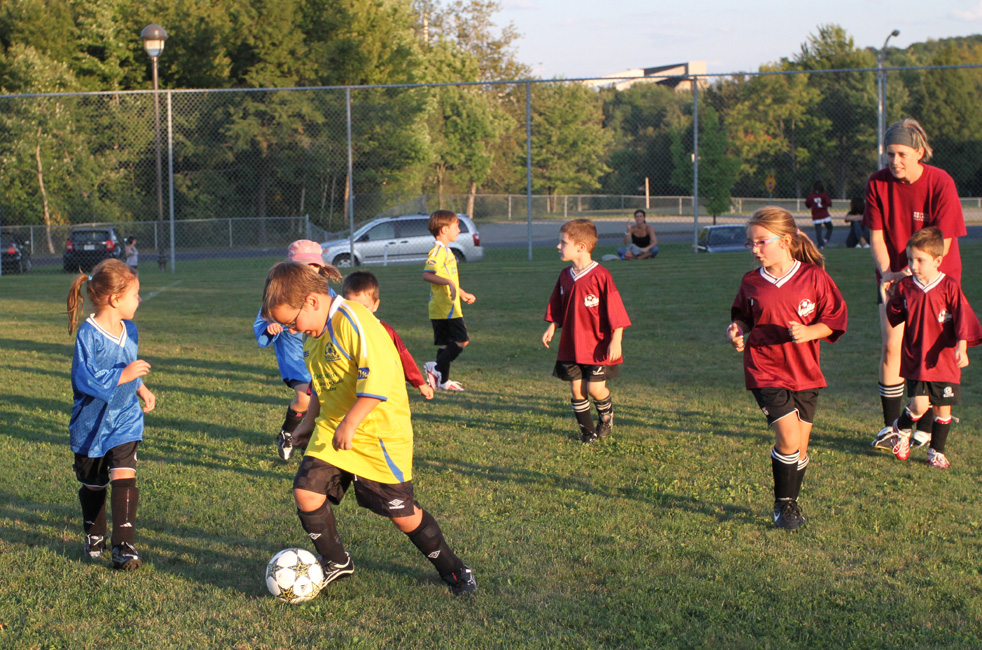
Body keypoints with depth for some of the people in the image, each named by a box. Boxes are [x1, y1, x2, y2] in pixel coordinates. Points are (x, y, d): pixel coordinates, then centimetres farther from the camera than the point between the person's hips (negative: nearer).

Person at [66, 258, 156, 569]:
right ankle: (94, 537, 36)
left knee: (124, 477, -13)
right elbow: (85, 379, -27)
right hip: (91, 423, -3)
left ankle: (124, 546, -14)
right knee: (93, 485, 14)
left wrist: (142, 389, 9)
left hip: (125, 420, 3)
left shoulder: (129, 330, 2)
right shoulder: (88, 334, -21)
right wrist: (124, 375, -27)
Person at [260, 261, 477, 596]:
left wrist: (349, 424, -29)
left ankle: (452, 569, 22)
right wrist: (308, 423, 24)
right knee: (307, 492, -7)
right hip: (331, 431, 8)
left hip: (379, 431, -8)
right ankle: (336, 563, 15)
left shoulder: (352, 321, -21)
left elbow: (378, 376, -29)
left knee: (401, 511, 0)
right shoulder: (313, 335, 9)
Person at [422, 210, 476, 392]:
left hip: (449, 307, 10)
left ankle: (442, 380, 9)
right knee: (462, 340, -10)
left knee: (446, 344, 9)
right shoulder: (438, 251, -14)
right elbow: (427, 274, -26)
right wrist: (449, 283, -34)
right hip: (446, 308, -10)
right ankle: (437, 367, -14)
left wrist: (463, 294, 38)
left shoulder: (446, 251, 19)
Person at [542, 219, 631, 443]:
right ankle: (587, 429, 19)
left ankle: (606, 416, 24)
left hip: (598, 346, -6)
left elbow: (615, 310, -14)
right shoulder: (565, 276, 6)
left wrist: (616, 341, -16)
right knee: (576, 389, 4)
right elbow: (558, 309, 18)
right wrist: (551, 328, 4)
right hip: (571, 346, 6)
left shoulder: (600, 276, -15)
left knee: (595, 388, -7)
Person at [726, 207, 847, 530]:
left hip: (805, 373, 1)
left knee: (800, 447, 7)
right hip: (766, 372, -1)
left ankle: (792, 503, 28)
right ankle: (783, 505, 3)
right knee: (788, 437, -15)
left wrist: (809, 331, -17)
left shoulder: (813, 277, -5)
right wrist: (738, 329, -4)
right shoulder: (751, 283, 1)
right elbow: (744, 316, 17)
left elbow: (835, 320, 0)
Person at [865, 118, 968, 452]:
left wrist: (912, 271, -23)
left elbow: (942, 244, -16)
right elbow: (876, 236, -2)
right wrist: (886, 272, -16)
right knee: (891, 345, -7)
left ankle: (927, 426, 12)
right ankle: (890, 425, 2)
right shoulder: (877, 183, -7)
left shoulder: (940, 183, -16)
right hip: (893, 276, 3)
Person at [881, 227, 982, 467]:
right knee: (920, 405, -10)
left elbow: (962, 319, -10)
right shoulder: (904, 287, 0)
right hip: (915, 359, 0)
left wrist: (961, 348, -20)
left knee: (942, 409, 6)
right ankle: (901, 429, 22)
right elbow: (894, 318, 14)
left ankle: (936, 451, 24)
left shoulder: (949, 287, -7)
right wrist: (891, 297, 3)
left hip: (944, 359, 0)